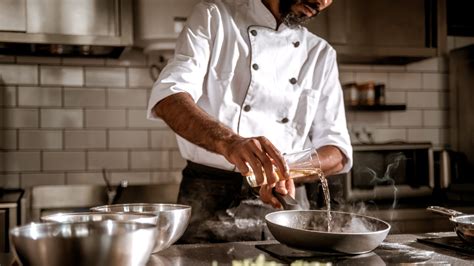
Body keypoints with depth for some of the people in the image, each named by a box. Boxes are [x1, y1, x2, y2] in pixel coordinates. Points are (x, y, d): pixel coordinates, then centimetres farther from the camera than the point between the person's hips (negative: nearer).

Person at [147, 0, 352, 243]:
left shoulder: (321, 55, 10)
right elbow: (168, 98, -17)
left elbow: (336, 150, 2)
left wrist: (288, 172, -19)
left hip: (283, 205, 3)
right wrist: (228, 141, -36)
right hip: (210, 200, -3)